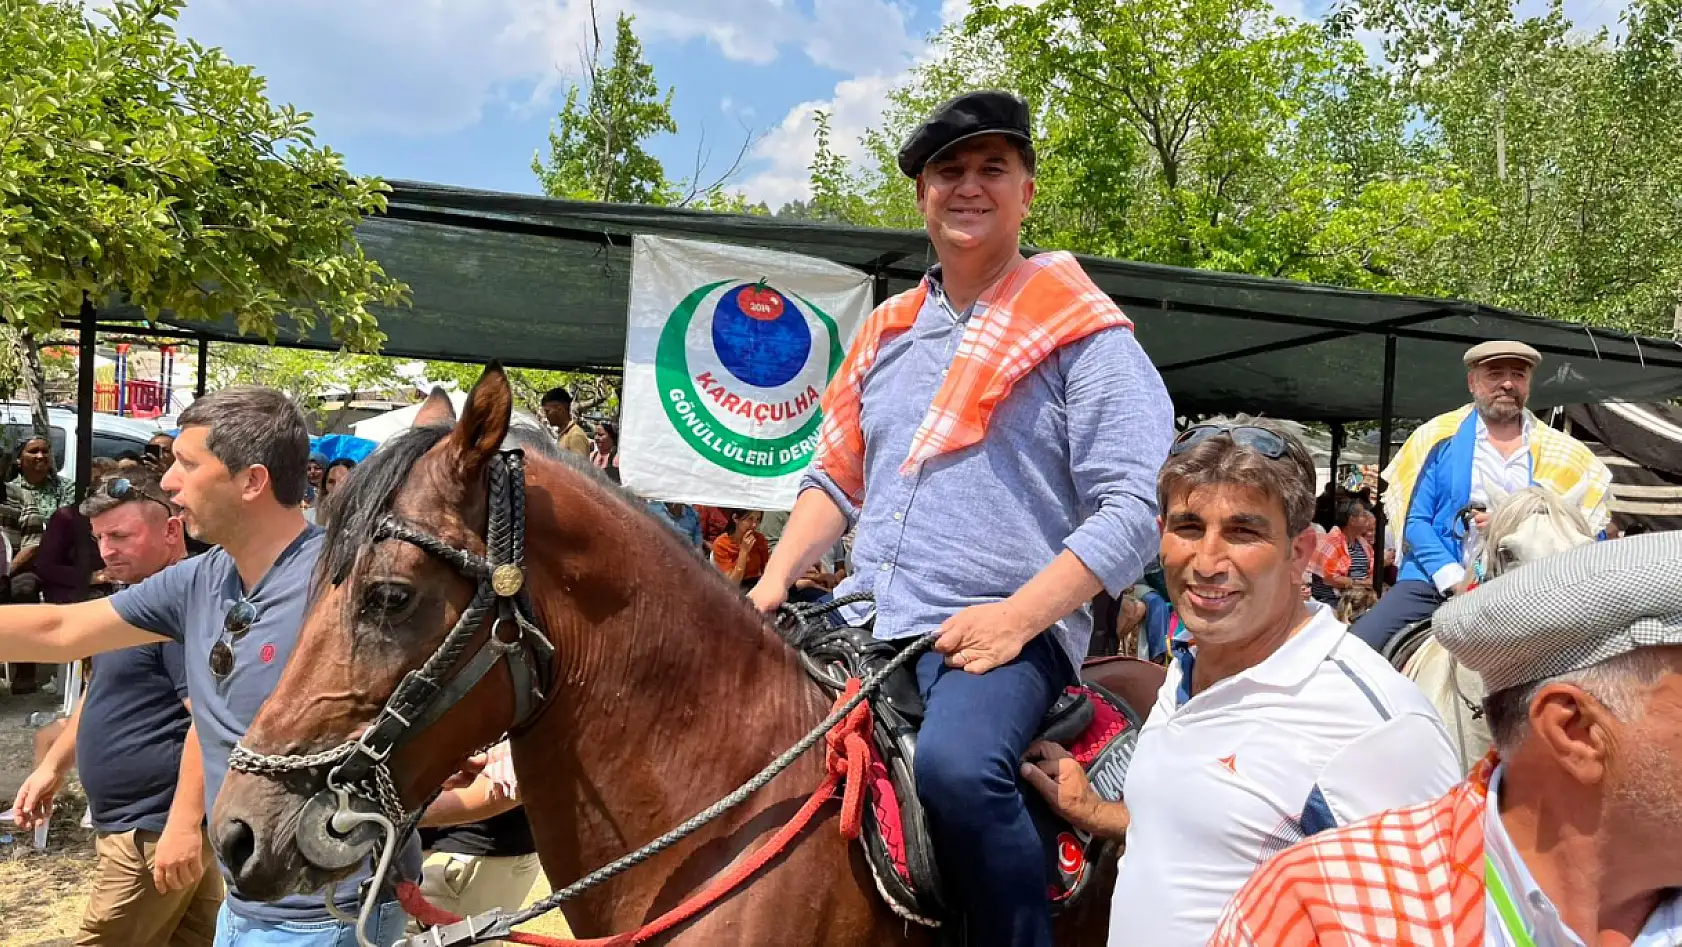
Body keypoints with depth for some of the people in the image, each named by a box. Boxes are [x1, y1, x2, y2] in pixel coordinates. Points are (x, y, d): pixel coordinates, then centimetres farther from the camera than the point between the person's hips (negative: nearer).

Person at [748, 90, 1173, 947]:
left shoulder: (1081, 331, -2)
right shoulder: (887, 332, 16)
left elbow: (1135, 507, -9)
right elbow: (836, 480, 21)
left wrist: (1016, 617, -20)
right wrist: (775, 579, 5)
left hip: (1007, 633, -6)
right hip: (864, 622, 7)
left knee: (955, 765, -34)